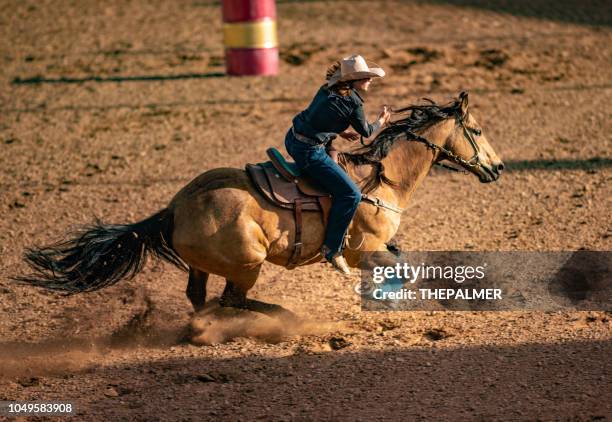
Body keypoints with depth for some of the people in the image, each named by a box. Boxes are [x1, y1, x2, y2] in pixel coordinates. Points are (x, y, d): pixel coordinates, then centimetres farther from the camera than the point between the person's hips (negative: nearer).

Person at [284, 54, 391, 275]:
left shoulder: (328, 89, 10)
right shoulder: (353, 101, -12)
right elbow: (365, 132, 2)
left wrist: (341, 133, 20)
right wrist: (381, 121, 20)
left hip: (293, 139, 10)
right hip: (309, 151, -10)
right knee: (350, 194, -9)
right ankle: (332, 248, -7)